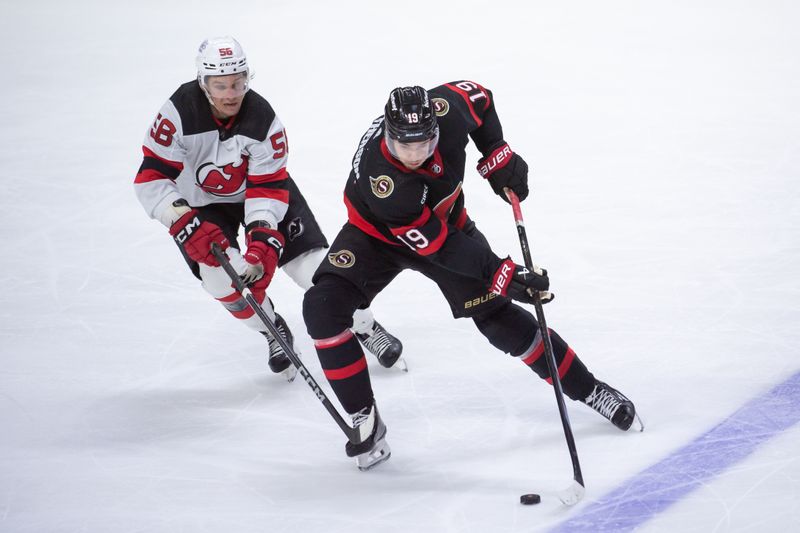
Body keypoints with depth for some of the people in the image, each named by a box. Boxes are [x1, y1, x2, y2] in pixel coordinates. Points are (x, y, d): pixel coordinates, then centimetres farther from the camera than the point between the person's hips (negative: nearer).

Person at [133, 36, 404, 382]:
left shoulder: (263, 120, -26)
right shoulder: (179, 113, -30)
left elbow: (269, 189, -22)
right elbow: (150, 179, -30)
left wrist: (262, 239, -36)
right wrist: (186, 224, -40)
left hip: (261, 187, 1)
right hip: (202, 203, 0)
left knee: (312, 263, -8)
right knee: (221, 273, -23)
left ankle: (365, 327, 15)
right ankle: (274, 333, 5)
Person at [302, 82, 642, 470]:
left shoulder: (444, 108, -32)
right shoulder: (377, 178, -41)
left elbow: (477, 96, -4)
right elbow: (435, 244, -33)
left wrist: (498, 154, -9)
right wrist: (501, 274, -34)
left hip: (447, 220, 3)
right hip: (379, 234, -3)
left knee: (497, 317, -2)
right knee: (323, 307, -24)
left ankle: (587, 389, 13)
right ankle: (364, 419, -13)